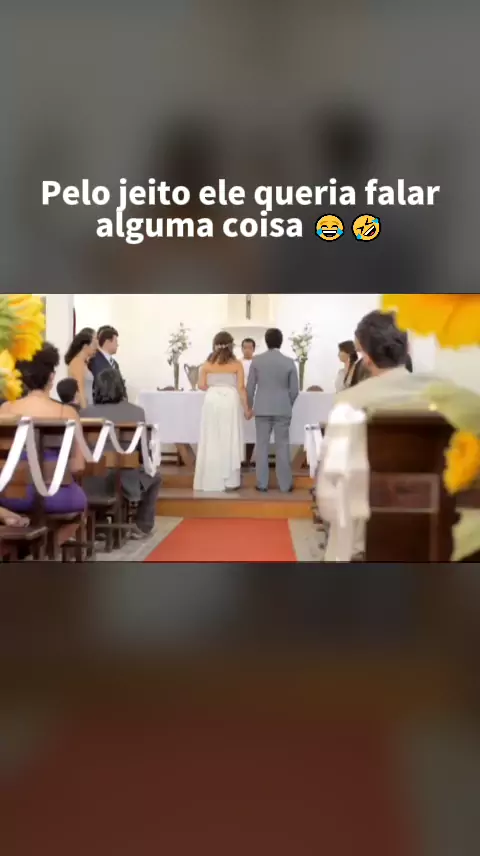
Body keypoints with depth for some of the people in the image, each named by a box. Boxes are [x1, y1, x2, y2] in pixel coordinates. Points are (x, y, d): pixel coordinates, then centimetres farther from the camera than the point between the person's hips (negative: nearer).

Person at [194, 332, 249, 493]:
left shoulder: (207, 364, 3)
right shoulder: (236, 364, -1)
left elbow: (201, 385, 1)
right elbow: (241, 387, -4)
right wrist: (246, 408, 3)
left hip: (212, 401, 2)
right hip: (230, 401, -1)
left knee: (211, 441, 7)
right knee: (230, 441, 5)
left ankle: (210, 481, 9)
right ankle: (230, 481, 7)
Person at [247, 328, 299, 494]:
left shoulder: (256, 360, -2)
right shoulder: (289, 362, -3)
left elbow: (250, 387, 1)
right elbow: (295, 390, 0)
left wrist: (249, 406, 13)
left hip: (262, 409, 1)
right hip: (282, 409, 0)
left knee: (262, 446, 6)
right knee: (283, 446, 4)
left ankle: (262, 484, 8)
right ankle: (285, 484, 8)